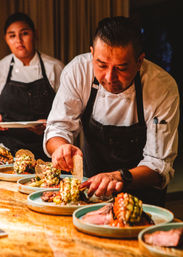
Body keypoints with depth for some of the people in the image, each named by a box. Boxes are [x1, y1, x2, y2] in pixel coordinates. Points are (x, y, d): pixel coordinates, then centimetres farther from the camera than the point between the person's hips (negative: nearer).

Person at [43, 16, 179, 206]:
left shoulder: (164, 88, -21)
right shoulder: (77, 71, -15)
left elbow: (158, 164, -19)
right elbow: (58, 126, -10)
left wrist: (122, 177, -39)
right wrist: (61, 147, -33)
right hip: (91, 182, 2)